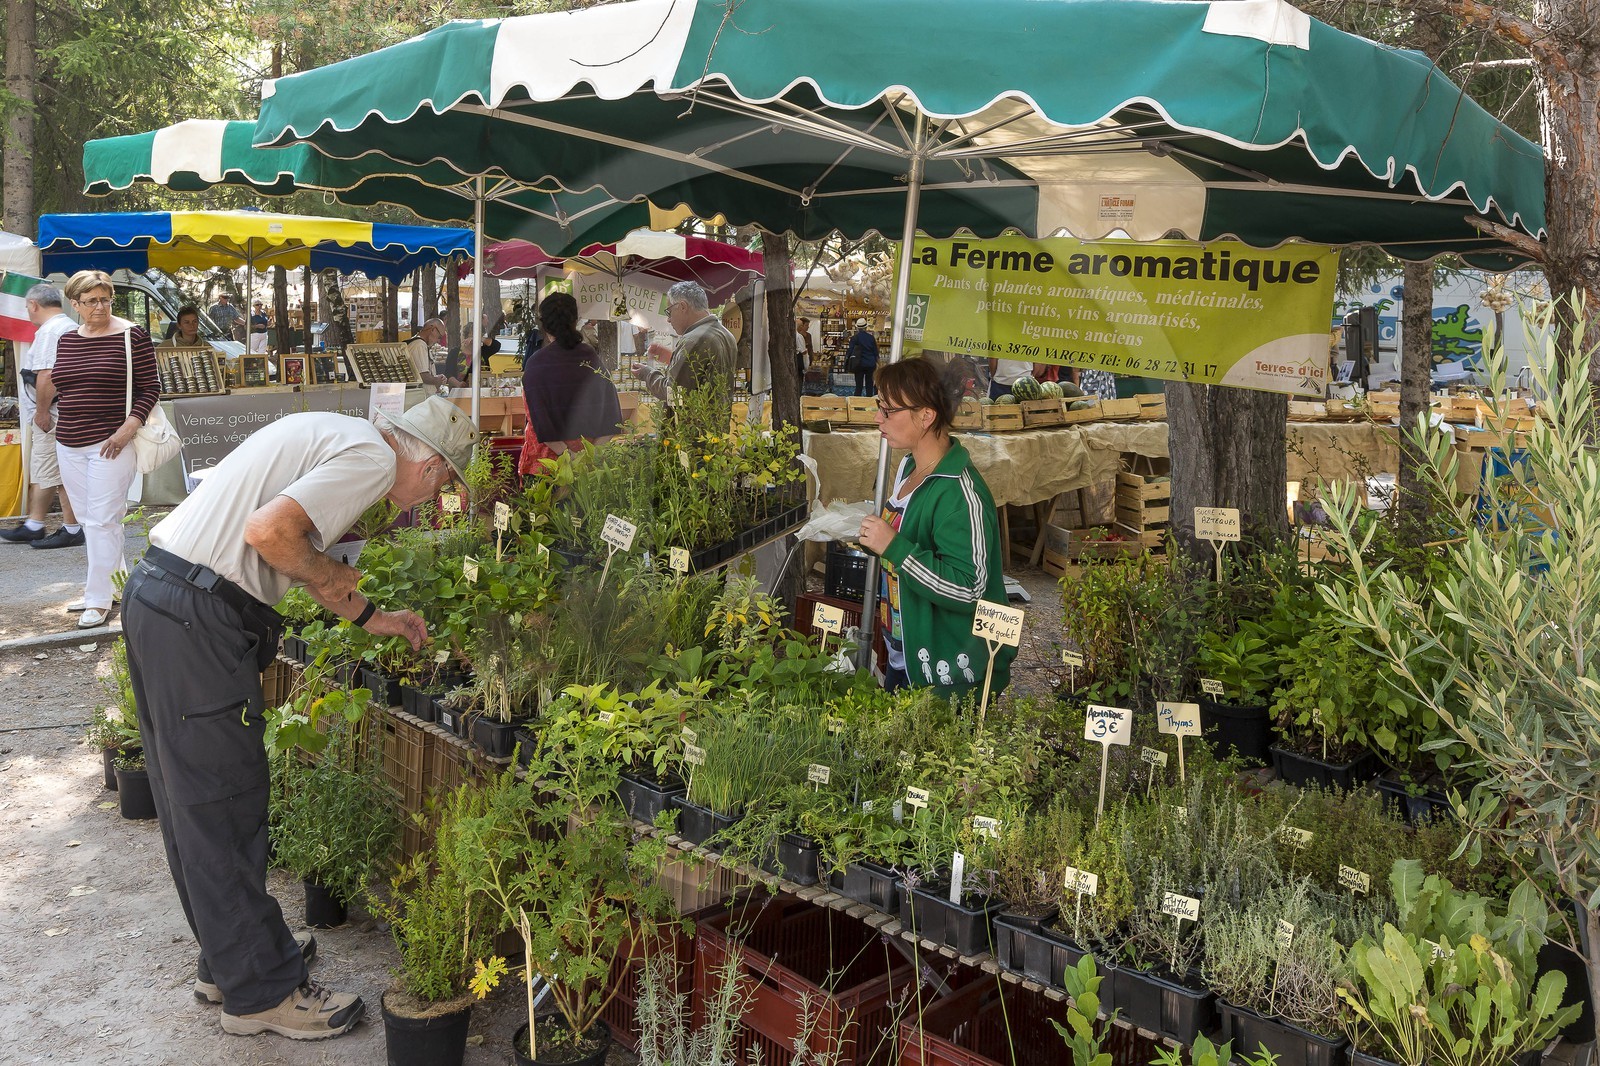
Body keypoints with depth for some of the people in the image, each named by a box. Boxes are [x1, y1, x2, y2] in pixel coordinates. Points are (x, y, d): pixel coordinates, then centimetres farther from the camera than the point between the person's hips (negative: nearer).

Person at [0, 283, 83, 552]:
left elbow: (46, 376, -25)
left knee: (62, 473, -4)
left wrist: (42, 412, -19)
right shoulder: (70, 327, 17)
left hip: (51, 416, -11)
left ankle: (72, 530, 1)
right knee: (41, 471, 16)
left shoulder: (48, 331, -15)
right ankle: (34, 527, 24)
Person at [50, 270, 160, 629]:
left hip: (110, 444, -6)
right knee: (88, 518, 11)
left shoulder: (131, 336, -5)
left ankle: (98, 600, -1)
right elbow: (60, 388, 21)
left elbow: (150, 388, -6)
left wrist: (128, 428, -16)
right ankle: (116, 577, 25)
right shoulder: (66, 340, 12)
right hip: (69, 445, 6)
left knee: (102, 521, -7)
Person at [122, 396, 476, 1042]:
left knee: (193, 802, 17)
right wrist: (327, 576, -6)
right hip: (197, 618, -10)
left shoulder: (334, 435, 18)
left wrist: (372, 618, 28)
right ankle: (261, 994, 10)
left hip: (154, 592, 10)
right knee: (223, 809, -1)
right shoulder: (373, 458, -11)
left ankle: (228, 963, 31)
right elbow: (268, 531, -24)